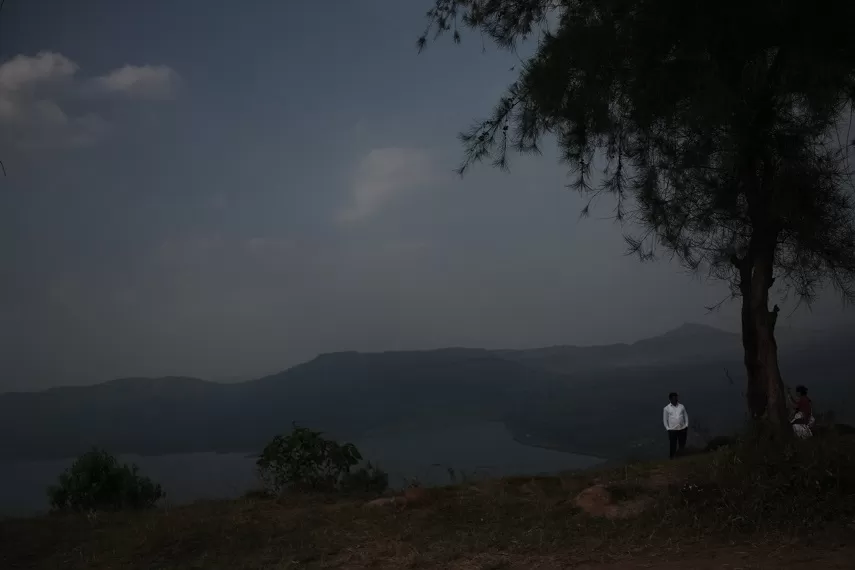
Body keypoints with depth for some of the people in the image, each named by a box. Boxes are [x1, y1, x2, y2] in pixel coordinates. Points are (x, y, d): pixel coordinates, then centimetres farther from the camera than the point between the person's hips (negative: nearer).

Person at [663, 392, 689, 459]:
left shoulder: (682, 406, 3)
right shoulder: (666, 408, -3)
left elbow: (686, 416, 9)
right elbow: (665, 420, 1)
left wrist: (686, 426, 2)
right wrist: (668, 429, -5)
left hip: (682, 429, 2)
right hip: (672, 430, -2)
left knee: (682, 445, 11)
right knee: (673, 445, 2)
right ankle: (672, 458, 15)